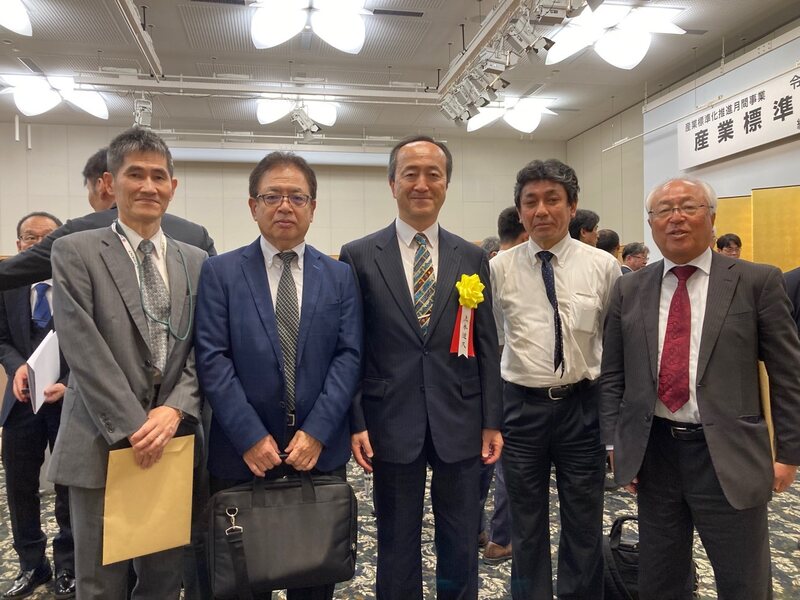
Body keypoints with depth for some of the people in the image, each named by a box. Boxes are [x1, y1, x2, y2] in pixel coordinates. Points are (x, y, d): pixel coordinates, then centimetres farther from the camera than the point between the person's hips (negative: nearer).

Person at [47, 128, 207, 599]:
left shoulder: (196, 261, 9)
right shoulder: (75, 252, -2)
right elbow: (84, 350, -11)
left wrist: (175, 409, -11)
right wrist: (133, 427, -15)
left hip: (174, 443, 4)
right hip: (104, 446, -3)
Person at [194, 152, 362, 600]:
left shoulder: (340, 275, 5)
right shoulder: (221, 272, -1)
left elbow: (349, 356, -3)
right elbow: (213, 360, -8)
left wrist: (316, 433, -12)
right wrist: (250, 437, -14)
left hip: (321, 451, 2)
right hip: (243, 453, -1)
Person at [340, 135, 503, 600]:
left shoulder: (473, 258, 5)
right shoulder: (359, 256, -1)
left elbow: (487, 346, 6)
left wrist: (492, 422, 3)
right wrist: (355, 422, -6)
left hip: (460, 422, 2)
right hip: (392, 422, -1)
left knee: (462, 545, 14)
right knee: (397, 545, 14)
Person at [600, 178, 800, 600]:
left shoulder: (757, 282, -3)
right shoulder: (629, 290, 5)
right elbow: (612, 375, 7)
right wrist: (615, 444, 3)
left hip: (727, 455, -2)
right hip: (652, 451, 3)